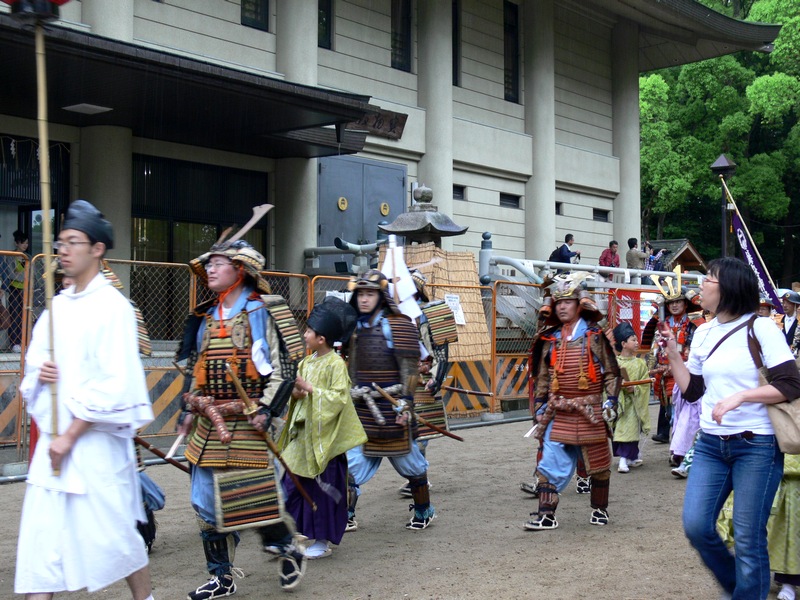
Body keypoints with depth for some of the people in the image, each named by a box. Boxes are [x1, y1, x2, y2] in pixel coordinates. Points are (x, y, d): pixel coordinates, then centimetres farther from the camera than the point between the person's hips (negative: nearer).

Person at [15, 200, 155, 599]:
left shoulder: (112, 307, -10)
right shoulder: (57, 306, 12)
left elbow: (114, 383, -16)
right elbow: (34, 363, 20)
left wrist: (71, 435, -16)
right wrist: (39, 372, -5)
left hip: (95, 442, -6)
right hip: (53, 439, 6)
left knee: (112, 532, 4)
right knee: (40, 534, 3)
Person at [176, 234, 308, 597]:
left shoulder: (263, 312, -6)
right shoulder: (206, 317, 14)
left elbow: (287, 364, -9)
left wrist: (267, 408, -16)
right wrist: (189, 410, 16)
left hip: (246, 422, -7)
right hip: (208, 425, 7)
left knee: (254, 498, -3)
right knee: (205, 503, 7)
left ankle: (288, 550, 25)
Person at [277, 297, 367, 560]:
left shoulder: (336, 364, -12)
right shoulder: (307, 362, 10)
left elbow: (339, 398, -19)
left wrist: (309, 389, -22)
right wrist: (295, 392, -5)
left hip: (324, 438, -7)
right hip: (301, 434, 7)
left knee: (322, 489, 2)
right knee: (291, 486, 8)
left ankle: (323, 541, 15)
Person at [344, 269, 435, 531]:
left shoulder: (398, 325, -9)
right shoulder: (357, 327, 11)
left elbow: (409, 369, -12)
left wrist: (405, 404, -17)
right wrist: (351, 397, 15)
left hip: (391, 408, -5)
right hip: (363, 410, 6)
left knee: (408, 461, 7)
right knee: (352, 461, 0)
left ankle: (424, 512, 26)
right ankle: (346, 516, 8)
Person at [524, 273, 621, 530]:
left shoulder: (595, 336, -1)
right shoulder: (549, 340, 7)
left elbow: (611, 372, 2)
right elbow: (542, 377, 11)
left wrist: (611, 400, -7)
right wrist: (540, 408, 7)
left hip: (590, 411, -2)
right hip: (558, 412, 2)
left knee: (597, 461, 9)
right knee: (551, 463, -4)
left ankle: (600, 508, 26)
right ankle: (546, 514, 0)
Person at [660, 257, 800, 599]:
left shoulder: (760, 330, -9)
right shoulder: (703, 333, 9)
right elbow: (691, 391, 11)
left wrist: (740, 396, -22)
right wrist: (672, 352, 2)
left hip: (757, 446, -6)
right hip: (710, 444, 6)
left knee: (748, 537, -2)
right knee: (696, 526, 0)